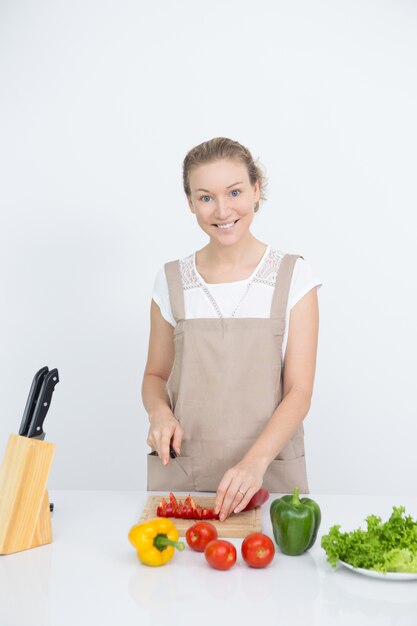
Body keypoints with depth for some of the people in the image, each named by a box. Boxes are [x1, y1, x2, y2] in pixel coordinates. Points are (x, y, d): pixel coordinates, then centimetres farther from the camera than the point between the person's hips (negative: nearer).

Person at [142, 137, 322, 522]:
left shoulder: (294, 277, -4)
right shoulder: (172, 281, 3)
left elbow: (299, 391, -8)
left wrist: (255, 461, -23)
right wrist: (161, 414, -10)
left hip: (270, 474, -1)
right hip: (181, 474, 2)